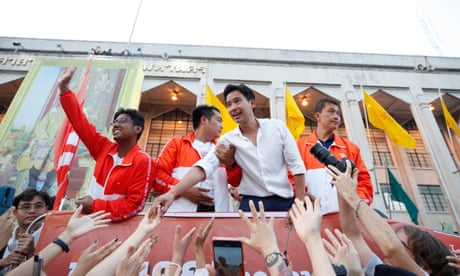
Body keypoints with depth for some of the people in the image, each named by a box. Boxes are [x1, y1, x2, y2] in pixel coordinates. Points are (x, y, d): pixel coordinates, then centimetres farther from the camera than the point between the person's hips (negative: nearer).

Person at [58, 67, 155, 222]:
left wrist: (95, 205, -16)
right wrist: (64, 88, 2)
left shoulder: (144, 161, -16)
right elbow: (81, 123, 4)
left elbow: (134, 205, -16)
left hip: (115, 223, -5)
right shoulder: (104, 148, 0)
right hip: (89, 217, 5)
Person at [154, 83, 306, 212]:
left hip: (284, 201, 0)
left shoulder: (277, 127, -2)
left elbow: (297, 166, -1)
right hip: (251, 202, 0)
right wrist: (172, 193, -26)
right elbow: (203, 167, -13)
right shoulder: (228, 140, -1)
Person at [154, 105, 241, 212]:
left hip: (216, 211, 3)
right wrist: (184, 190, -13)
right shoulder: (177, 143, 7)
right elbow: (158, 174, -1)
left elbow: (237, 181, 9)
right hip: (183, 211, -2)